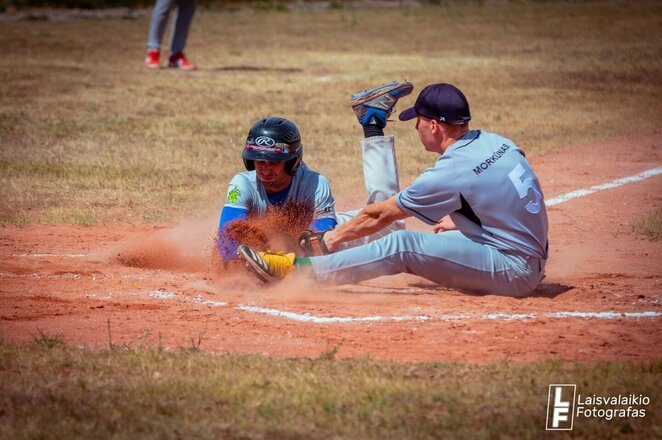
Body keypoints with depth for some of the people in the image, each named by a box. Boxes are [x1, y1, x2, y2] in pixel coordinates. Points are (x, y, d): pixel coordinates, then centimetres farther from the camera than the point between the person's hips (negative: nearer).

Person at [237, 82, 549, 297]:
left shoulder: (450, 173, -17)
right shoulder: (495, 142, 5)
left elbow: (381, 215, -5)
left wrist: (337, 236, 9)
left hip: (513, 270, -9)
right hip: (533, 262, 9)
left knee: (402, 246, -14)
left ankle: (296, 269, -12)